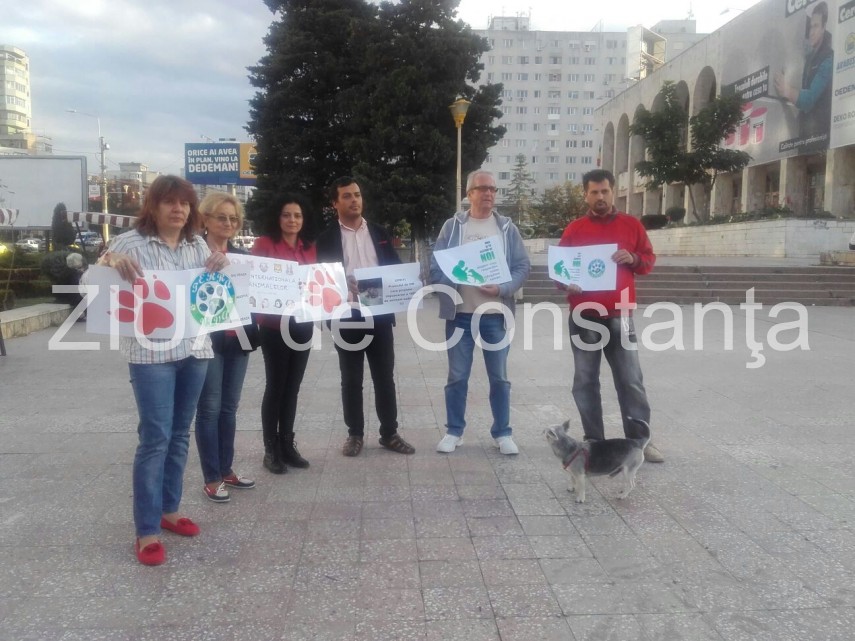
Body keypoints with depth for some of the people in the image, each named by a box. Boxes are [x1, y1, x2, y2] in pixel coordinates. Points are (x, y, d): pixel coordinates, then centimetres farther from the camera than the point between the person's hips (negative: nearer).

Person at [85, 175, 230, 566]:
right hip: (151, 353, -5)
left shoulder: (198, 245, 11)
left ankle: (169, 510, 28)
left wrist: (222, 267, -5)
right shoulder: (130, 243, -3)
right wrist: (110, 263, -24)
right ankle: (146, 532, 2)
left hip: (195, 349, 6)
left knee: (180, 434, 13)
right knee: (155, 438, -7)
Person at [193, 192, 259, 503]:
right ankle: (211, 479, 10)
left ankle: (226, 470, 25)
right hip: (208, 340, -6)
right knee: (209, 409, 1)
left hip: (238, 339, 6)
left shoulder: (242, 256, 12)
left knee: (229, 407, 14)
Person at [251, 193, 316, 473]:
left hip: (303, 325, 5)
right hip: (274, 326, -5)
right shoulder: (264, 244, -5)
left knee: (292, 387, 11)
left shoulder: (309, 247, 11)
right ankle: (271, 449, 12)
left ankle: (287, 444, 22)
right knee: (275, 386, 1)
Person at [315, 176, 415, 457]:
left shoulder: (380, 233, 10)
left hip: (379, 314, 2)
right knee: (351, 380, 7)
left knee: (385, 377, 7)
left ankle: (389, 433, 18)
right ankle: (355, 434, 18)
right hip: (347, 316, -2)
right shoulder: (327, 238, 2)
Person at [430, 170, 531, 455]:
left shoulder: (507, 227, 5)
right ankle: (454, 431, 20)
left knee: (499, 377, 8)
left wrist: (502, 288, -15)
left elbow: (523, 266, 2)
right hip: (459, 313, 0)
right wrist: (453, 283, -18)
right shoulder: (452, 226, 4)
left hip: (495, 313, 1)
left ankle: (503, 433, 19)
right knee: (457, 376, 7)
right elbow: (436, 266, 1)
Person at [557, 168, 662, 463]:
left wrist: (633, 259, -11)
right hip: (583, 316, 1)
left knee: (631, 379, 1)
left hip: (619, 315, 0)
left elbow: (649, 259, 11)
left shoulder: (631, 225, 6)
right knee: (585, 381, 5)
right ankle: (593, 440, 15)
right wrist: (567, 283, -13)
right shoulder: (574, 229, 6)